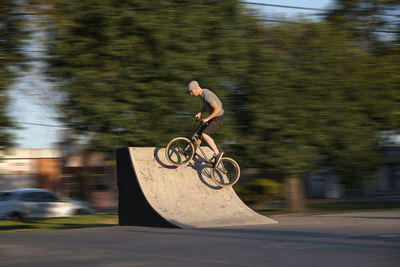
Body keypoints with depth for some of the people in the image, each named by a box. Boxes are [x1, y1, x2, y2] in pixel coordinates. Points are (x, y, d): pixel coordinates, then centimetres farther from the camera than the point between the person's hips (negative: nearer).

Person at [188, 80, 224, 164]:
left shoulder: (207, 95, -26)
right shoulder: (202, 93, 5)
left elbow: (217, 109, -30)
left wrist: (207, 118, -25)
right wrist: (200, 113, 4)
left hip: (218, 119, -10)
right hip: (212, 118, 10)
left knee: (204, 134, -24)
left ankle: (218, 152, -14)